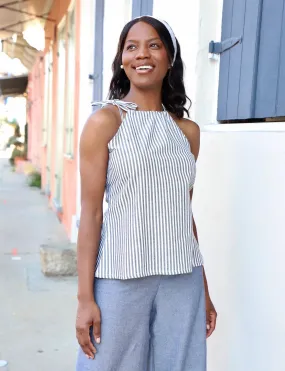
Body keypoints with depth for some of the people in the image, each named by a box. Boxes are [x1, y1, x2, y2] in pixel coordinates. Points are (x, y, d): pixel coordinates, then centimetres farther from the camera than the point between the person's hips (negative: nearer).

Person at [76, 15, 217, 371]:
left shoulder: (188, 131, 8)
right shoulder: (105, 121, -4)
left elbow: (184, 212, 11)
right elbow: (91, 212, -7)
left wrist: (204, 289, 14)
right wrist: (85, 297, -9)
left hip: (183, 280, 4)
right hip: (121, 276, -3)